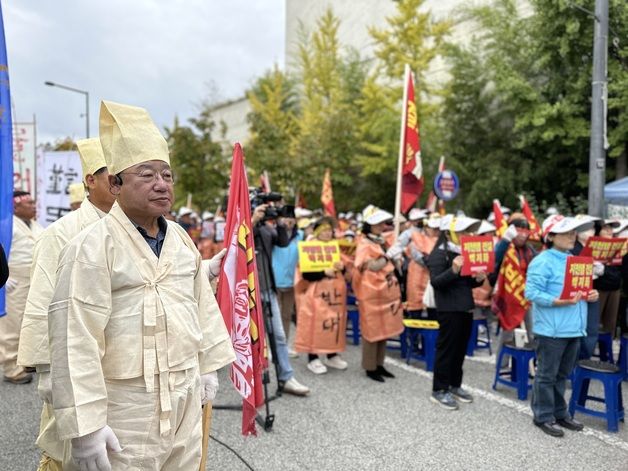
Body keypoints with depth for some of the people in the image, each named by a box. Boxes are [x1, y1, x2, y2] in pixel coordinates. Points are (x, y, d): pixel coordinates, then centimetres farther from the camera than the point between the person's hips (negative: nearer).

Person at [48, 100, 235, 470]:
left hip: (186, 397, 6)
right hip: (127, 405, -6)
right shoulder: (92, 246, -15)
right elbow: (75, 339, -17)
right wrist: (84, 424, -18)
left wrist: (208, 365, 15)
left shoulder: (181, 238, 6)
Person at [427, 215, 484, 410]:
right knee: (446, 349, -2)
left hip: (466, 307, 8)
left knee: (461, 348, 15)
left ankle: (455, 385, 28)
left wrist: (479, 279, -1)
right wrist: (453, 270, -34)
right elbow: (435, 281, -21)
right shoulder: (439, 254, -12)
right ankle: (439, 390, 8)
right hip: (449, 309, -8)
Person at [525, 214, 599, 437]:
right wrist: (558, 302, -27)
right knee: (547, 375, 3)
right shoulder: (542, 262, -14)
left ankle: (559, 413, 31)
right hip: (551, 330, -8)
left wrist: (590, 294, 3)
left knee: (562, 374, 18)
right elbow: (531, 292, -20)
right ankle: (543, 416, 14)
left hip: (573, 328, 8)